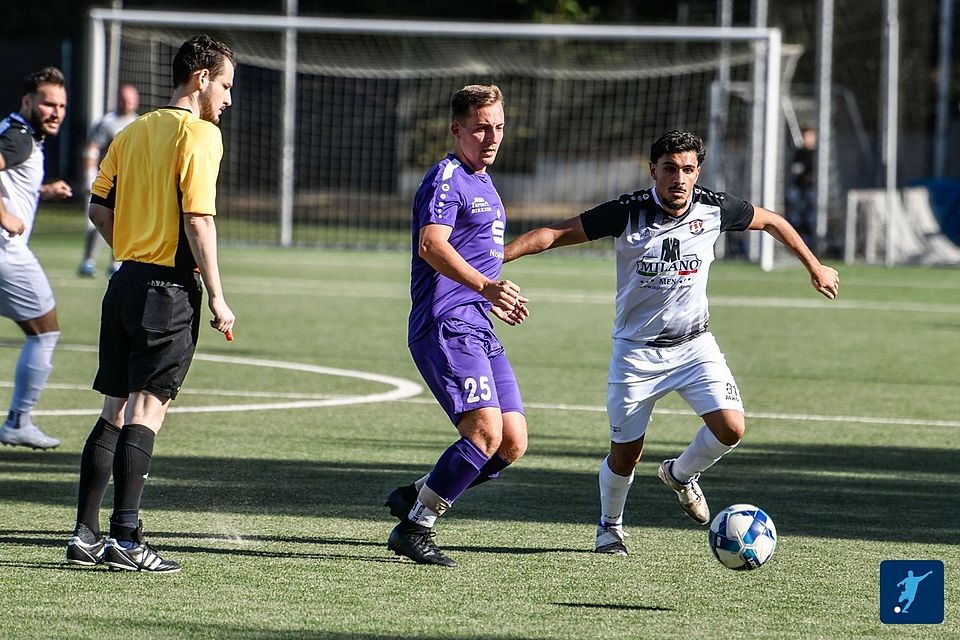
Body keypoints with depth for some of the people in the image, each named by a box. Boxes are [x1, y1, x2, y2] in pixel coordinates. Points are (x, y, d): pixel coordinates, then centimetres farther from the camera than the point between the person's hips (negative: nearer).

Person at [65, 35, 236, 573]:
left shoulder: (135, 131, 13)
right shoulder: (199, 134, -10)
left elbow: (99, 209, 14)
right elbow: (198, 220, -16)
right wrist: (217, 296, -13)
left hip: (126, 281, 7)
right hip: (170, 290, -7)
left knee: (114, 413, 11)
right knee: (146, 412, -8)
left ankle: (86, 534, 11)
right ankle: (126, 538, -11)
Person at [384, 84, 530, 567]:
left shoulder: (482, 183, 22)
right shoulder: (446, 178, -9)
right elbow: (432, 245, -26)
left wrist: (494, 299, 41)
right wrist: (486, 286, -38)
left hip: (477, 328, 9)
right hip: (444, 326, -9)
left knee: (513, 443, 1)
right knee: (486, 430, -21)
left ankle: (414, 497, 15)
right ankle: (414, 528, -10)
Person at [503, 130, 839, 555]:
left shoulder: (714, 210, -9)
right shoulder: (628, 213, -17)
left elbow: (771, 221, 9)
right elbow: (557, 233, -15)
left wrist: (815, 268, 19)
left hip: (694, 344, 2)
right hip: (636, 350, -2)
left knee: (730, 427, -16)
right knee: (625, 454, 2)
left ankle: (681, 475, 17)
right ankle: (610, 526, 32)